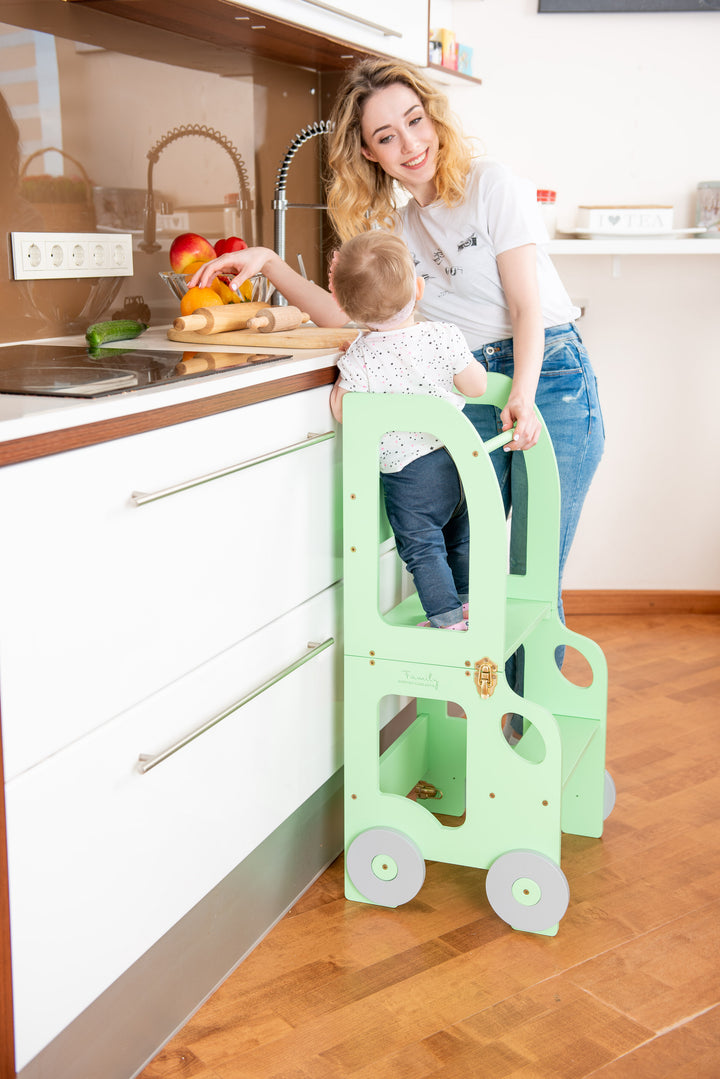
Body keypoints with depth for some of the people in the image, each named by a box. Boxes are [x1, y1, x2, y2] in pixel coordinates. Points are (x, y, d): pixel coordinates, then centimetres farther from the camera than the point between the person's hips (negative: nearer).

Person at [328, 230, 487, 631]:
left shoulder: (361, 357, -17)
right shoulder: (444, 336, -11)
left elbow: (343, 412, -11)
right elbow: (476, 386, -3)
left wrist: (344, 374, 4)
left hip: (408, 470, -4)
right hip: (459, 457, 4)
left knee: (421, 545, 9)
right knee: (461, 537, 24)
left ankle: (448, 616, 12)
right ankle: (469, 601, 37)